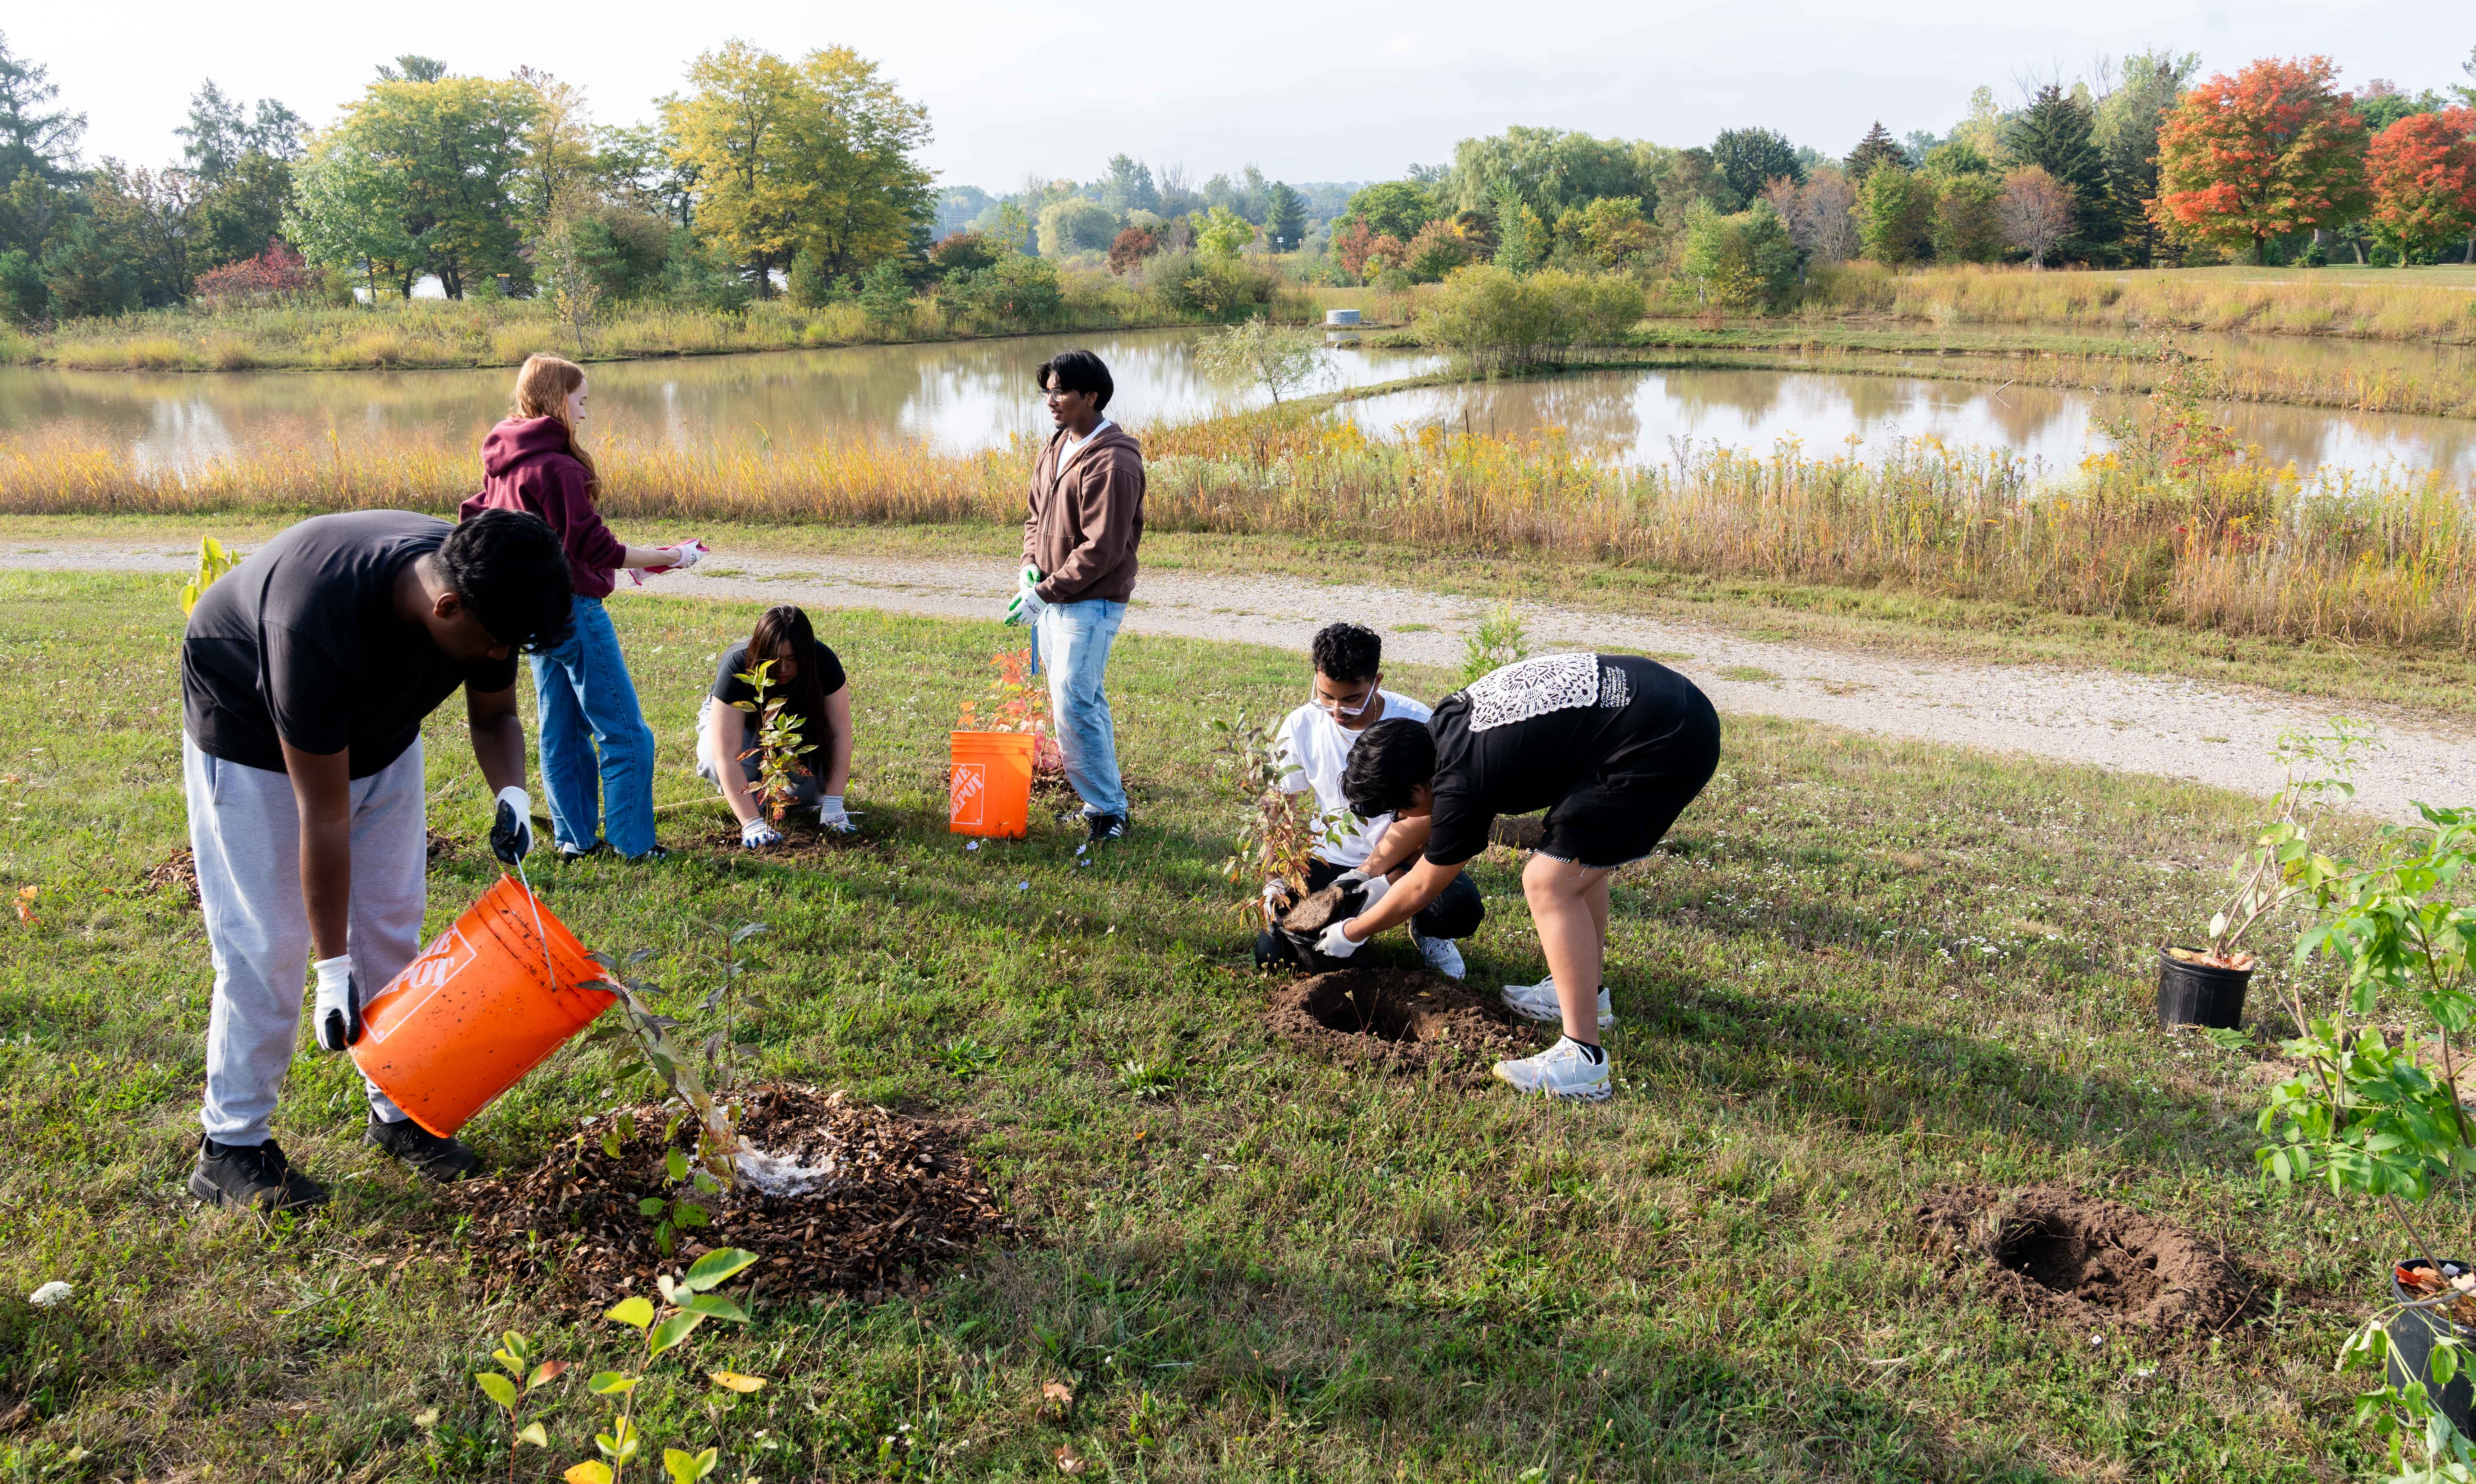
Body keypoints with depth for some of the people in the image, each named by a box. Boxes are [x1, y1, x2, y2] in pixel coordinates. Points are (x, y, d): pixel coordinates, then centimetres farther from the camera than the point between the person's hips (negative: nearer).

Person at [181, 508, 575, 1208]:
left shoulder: (482, 594, -25)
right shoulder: (319, 625, -42)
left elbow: (494, 715, -4)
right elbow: (324, 816, -34)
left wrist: (511, 794, -26)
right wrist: (333, 969, -28)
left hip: (378, 730, 6)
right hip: (252, 740, -6)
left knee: (393, 923, 6)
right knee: (266, 944, -6)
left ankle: (398, 1112, 18)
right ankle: (230, 1145, 8)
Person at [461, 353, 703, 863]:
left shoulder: (501, 465, 8)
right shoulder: (556, 467, -20)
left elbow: (476, 520, 18)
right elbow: (597, 548, -21)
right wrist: (669, 557, -12)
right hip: (571, 607, -10)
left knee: (562, 733, 16)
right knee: (625, 735, -1)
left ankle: (574, 838, 21)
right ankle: (632, 843, 2)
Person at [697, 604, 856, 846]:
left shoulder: (823, 662, -31)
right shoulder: (737, 668, -38)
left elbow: (840, 734, -29)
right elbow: (727, 757, -43)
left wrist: (833, 806, -35)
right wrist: (752, 824, -49)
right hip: (731, 718, -2)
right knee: (716, 764, -36)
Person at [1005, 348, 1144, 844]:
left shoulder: (1111, 463, -19)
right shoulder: (1057, 446, 10)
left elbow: (1101, 550, -22)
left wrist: (1043, 594, -20)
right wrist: (1031, 565, 2)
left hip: (1090, 604, -9)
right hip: (1051, 598, 9)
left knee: (1075, 707, -11)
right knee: (1082, 702, 15)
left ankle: (1108, 811, 2)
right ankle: (1100, 799, 26)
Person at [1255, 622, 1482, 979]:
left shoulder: (1415, 724, -15)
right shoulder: (1301, 726, -7)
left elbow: (1421, 816, -15)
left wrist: (1365, 875, -21)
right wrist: (1276, 880, -16)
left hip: (1400, 857, -2)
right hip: (1328, 858, 2)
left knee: (1462, 909, -32)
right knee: (1272, 954, -17)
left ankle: (1424, 929, 8)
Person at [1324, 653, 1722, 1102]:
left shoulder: (1462, 783, -14)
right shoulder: (1448, 719, 9)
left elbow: (1420, 890, 3)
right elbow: (1426, 822, 30)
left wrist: (1351, 934, 17)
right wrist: (1373, 878, 35)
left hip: (1661, 746, -10)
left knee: (1550, 883, -7)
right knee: (1578, 852, 25)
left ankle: (1583, 1063, -6)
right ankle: (1587, 992, 38)